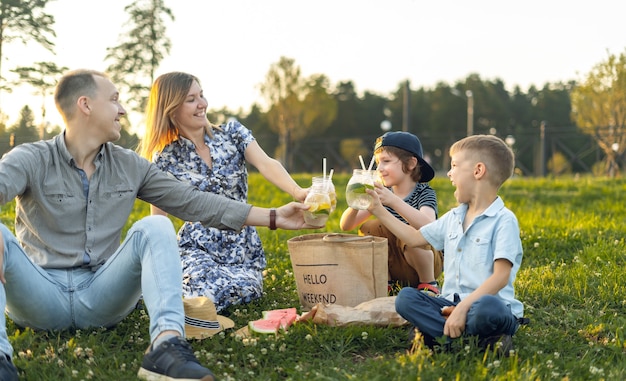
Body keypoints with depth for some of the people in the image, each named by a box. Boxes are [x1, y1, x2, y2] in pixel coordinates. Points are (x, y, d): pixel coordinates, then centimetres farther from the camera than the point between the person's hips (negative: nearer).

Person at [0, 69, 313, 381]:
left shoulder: (130, 166, 11)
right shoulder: (32, 159, -2)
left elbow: (193, 202, 11)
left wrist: (272, 217, 8)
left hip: (101, 295, 2)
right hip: (42, 293, -2)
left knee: (155, 227, -20)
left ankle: (167, 345, -41)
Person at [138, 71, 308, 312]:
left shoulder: (232, 132, 2)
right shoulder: (166, 159, -1)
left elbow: (266, 164, -15)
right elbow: (158, 218, 5)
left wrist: (298, 192, -35)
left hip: (243, 245, 3)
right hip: (197, 246, -3)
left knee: (245, 291, -27)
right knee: (209, 291, -33)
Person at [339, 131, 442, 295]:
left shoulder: (424, 193, -14)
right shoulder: (383, 193, 0)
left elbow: (428, 226, -38)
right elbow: (345, 226, -7)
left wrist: (393, 201, -48)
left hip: (424, 260, -4)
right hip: (393, 265, 4)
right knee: (370, 227, -16)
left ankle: (428, 284, -9)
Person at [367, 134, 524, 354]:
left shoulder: (504, 220, -8)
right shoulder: (453, 218, 17)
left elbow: (500, 276, -17)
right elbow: (416, 238, 28)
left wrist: (463, 308, -26)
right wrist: (379, 210, 26)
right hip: (452, 304, 8)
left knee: (486, 308, -41)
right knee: (405, 298, -17)